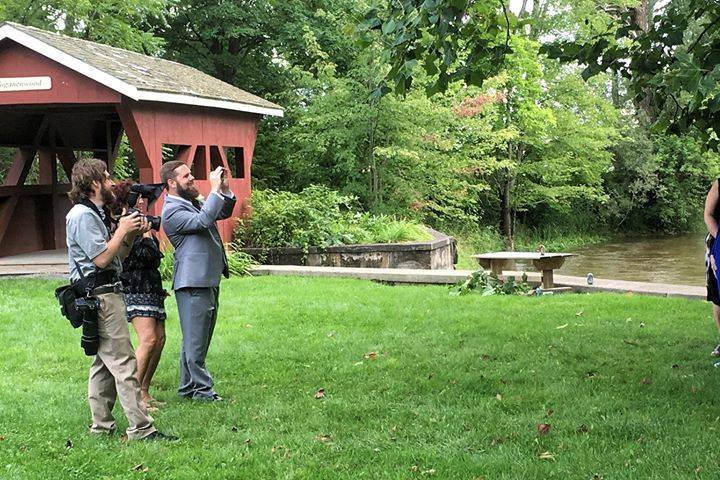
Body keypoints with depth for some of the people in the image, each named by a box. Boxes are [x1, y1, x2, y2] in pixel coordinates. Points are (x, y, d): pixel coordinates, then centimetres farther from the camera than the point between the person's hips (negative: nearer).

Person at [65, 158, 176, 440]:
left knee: (104, 363, 13)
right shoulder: (82, 215, -12)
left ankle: (101, 425, 19)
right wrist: (123, 230, -9)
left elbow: (117, 256, 19)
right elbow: (102, 258, -19)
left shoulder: (95, 213, 20)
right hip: (99, 296, -11)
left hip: (106, 293, 11)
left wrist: (131, 235, 4)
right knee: (123, 363, -12)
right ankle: (140, 428, -12)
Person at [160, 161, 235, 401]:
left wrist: (225, 189, 8)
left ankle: (188, 387, 23)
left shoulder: (194, 203, 16)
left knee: (200, 339, 15)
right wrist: (215, 190, -22)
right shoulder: (172, 211, -13)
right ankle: (201, 389, 1)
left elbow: (224, 212, 25)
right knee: (195, 340, -4)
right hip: (193, 284, -10)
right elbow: (203, 220, -28)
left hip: (208, 280, 10)